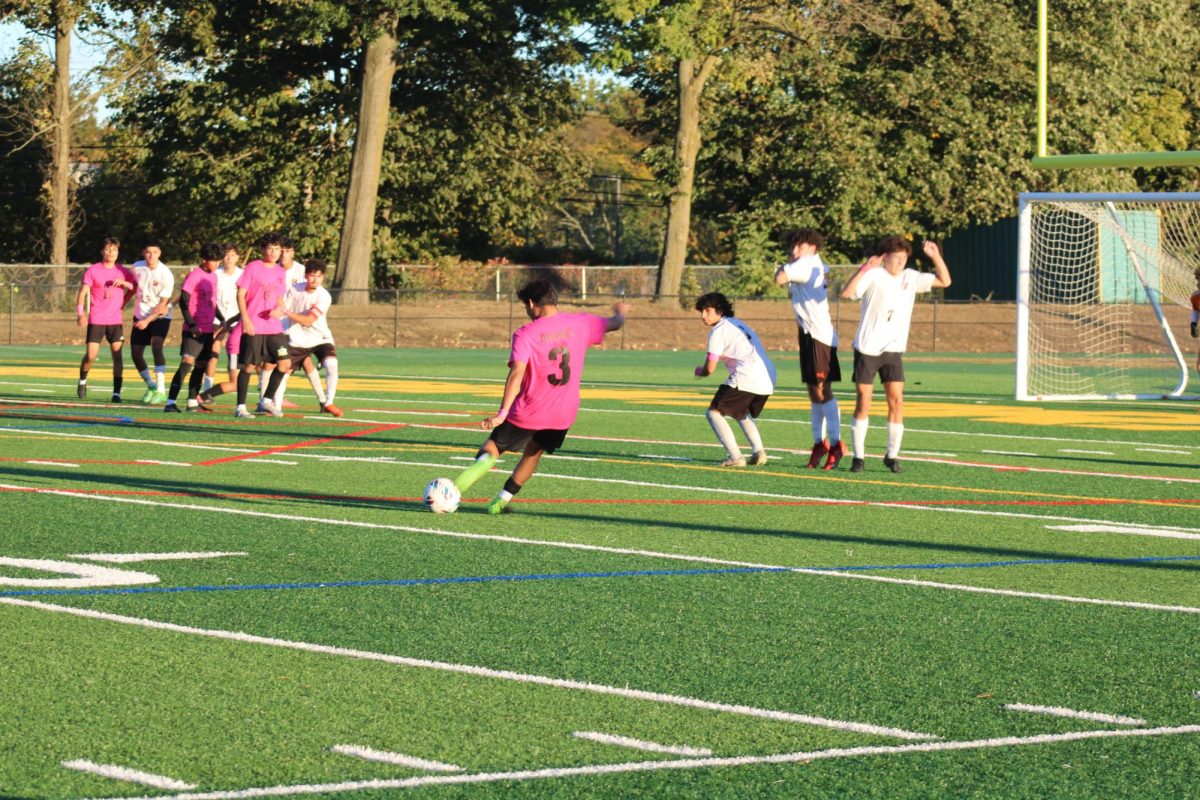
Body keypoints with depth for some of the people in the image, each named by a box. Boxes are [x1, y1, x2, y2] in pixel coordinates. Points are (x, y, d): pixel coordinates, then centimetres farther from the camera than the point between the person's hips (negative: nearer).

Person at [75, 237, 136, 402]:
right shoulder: (92, 270, 0)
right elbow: (82, 293, -4)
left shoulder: (123, 272, 7)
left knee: (117, 353, -10)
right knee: (90, 355, -7)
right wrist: (80, 313, -17)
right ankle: (82, 381, 22)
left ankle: (116, 392, -7)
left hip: (115, 320, 2)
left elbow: (136, 288, 14)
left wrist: (124, 283, -6)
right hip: (96, 320, -2)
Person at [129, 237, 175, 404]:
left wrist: (147, 320, -19)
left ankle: (161, 390, -24)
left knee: (156, 346, -26)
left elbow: (163, 304, -15)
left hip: (160, 316, -5)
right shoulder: (137, 267, -6)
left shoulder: (166, 275, -18)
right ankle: (151, 386, 26)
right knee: (136, 354, 4)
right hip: (140, 315, 5)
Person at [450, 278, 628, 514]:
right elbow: (615, 324, 19)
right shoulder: (580, 324, 1)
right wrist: (620, 312, 43)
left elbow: (517, 374, -23)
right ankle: (503, 499, 19)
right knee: (534, 452, 24)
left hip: (528, 412, -3)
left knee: (493, 445, 14)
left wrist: (502, 413, -27)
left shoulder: (525, 334, -11)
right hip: (563, 414, 3)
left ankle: (484, 460, -20)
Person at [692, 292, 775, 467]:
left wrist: (699, 371, 20)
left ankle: (735, 457, -11)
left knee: (714, 412, 2)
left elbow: (710, 369, -1)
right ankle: (758, 452, 13)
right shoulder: (738, 324, 26)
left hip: (747, 378, -9)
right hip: (768, 377, 9)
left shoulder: (718, 331, 0)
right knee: (742, 412, 31)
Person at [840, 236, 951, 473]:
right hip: (867, 349, -4)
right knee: (863, 403, 0)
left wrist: (935, 256, -3)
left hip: (893, 350, 4)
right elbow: (847, 292, -23)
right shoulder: (873, 276, -9)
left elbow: (944, 281, 10)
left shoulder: (911, 278, 7)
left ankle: (892, 455, 8)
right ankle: (858, 457, 8)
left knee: (896, 401, -4)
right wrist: (864, 268, -32)